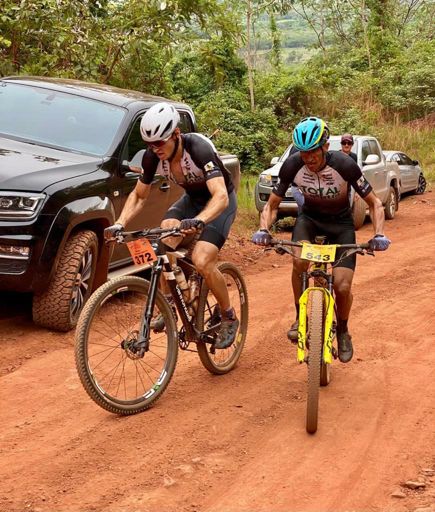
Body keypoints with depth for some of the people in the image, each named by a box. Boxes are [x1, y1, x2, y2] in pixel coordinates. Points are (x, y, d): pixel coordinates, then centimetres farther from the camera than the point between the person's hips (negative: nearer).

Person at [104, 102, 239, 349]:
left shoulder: (199, 149, -35)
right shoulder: (152, 157, -18)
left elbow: (220, 196, -45)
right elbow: (139, 195, -5)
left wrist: (199, 221, -64)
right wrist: (120, 224, -22)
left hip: (220, 201, -5)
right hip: (192, 198, 5)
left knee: (202, 261, -23)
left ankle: (229, 318, 0)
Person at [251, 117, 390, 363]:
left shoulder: (344, 165, -28)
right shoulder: (292, 165, -22)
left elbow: (375, 203, -17)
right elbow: (272, 205, -9)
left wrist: (379, 235, -32)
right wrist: (264, 230, -28)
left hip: (341, 223, -1)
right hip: (310, 218, 1)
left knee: (342, 287, -14)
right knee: (299, 260, -32)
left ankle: (343, 331, 18)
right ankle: (301, 318, -8)